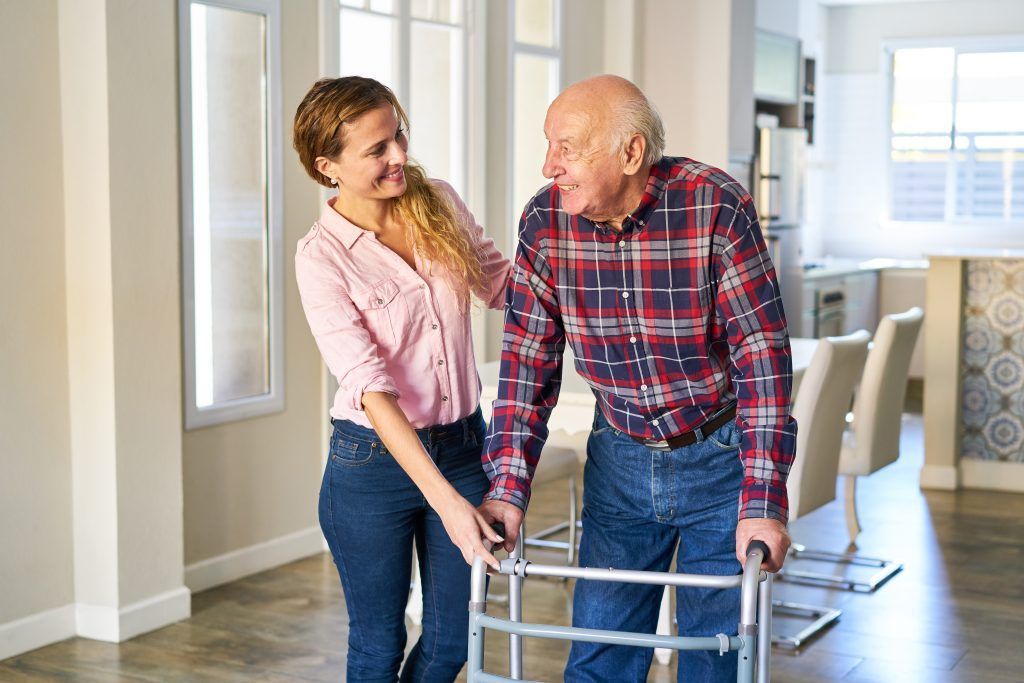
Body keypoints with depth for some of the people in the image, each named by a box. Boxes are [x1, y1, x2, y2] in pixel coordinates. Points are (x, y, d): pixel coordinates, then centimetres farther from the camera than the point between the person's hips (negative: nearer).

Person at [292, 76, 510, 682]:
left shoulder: (440, 203, -1)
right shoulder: (322, 257, -15)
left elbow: (503, 283, 14)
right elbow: (370, 386, -23)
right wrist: (444, 498, -30)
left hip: (463, 446, 4)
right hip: (374, 463, -4)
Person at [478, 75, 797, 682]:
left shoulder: (717, 206, -22)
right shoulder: (544, 220, -10)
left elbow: (763, 353, -21)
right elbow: (529, 357, -5)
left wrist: (763, 503, -27)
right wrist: (508, 488, -13)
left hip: (721, 457, -3)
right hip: (620, 461, 3)